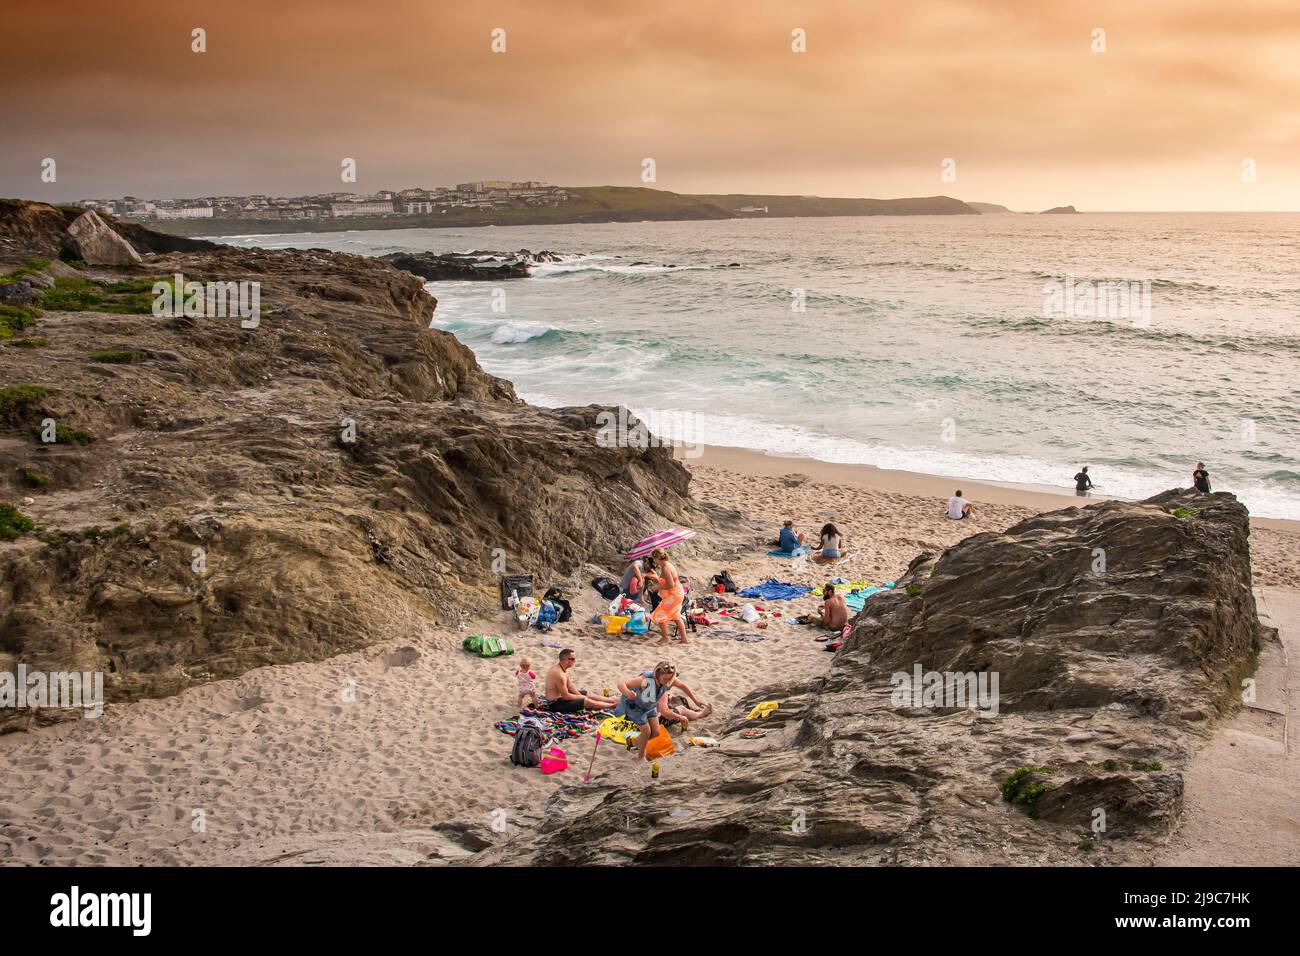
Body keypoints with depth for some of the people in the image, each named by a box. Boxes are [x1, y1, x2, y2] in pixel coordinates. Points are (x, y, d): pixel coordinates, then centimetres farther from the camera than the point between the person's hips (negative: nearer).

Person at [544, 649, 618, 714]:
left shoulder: (560, 666, 1)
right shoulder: (559, 674, -31)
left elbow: (569, 685, 11)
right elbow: (566, 696, -25)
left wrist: (580, 695, 2)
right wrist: (581, 697, -10)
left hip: (559, 696, 10)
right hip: (555, 704, -10)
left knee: (586, 693, 15)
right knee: (587, 701, -9)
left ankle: (610, 700, 25)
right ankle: (612, 705, 3)